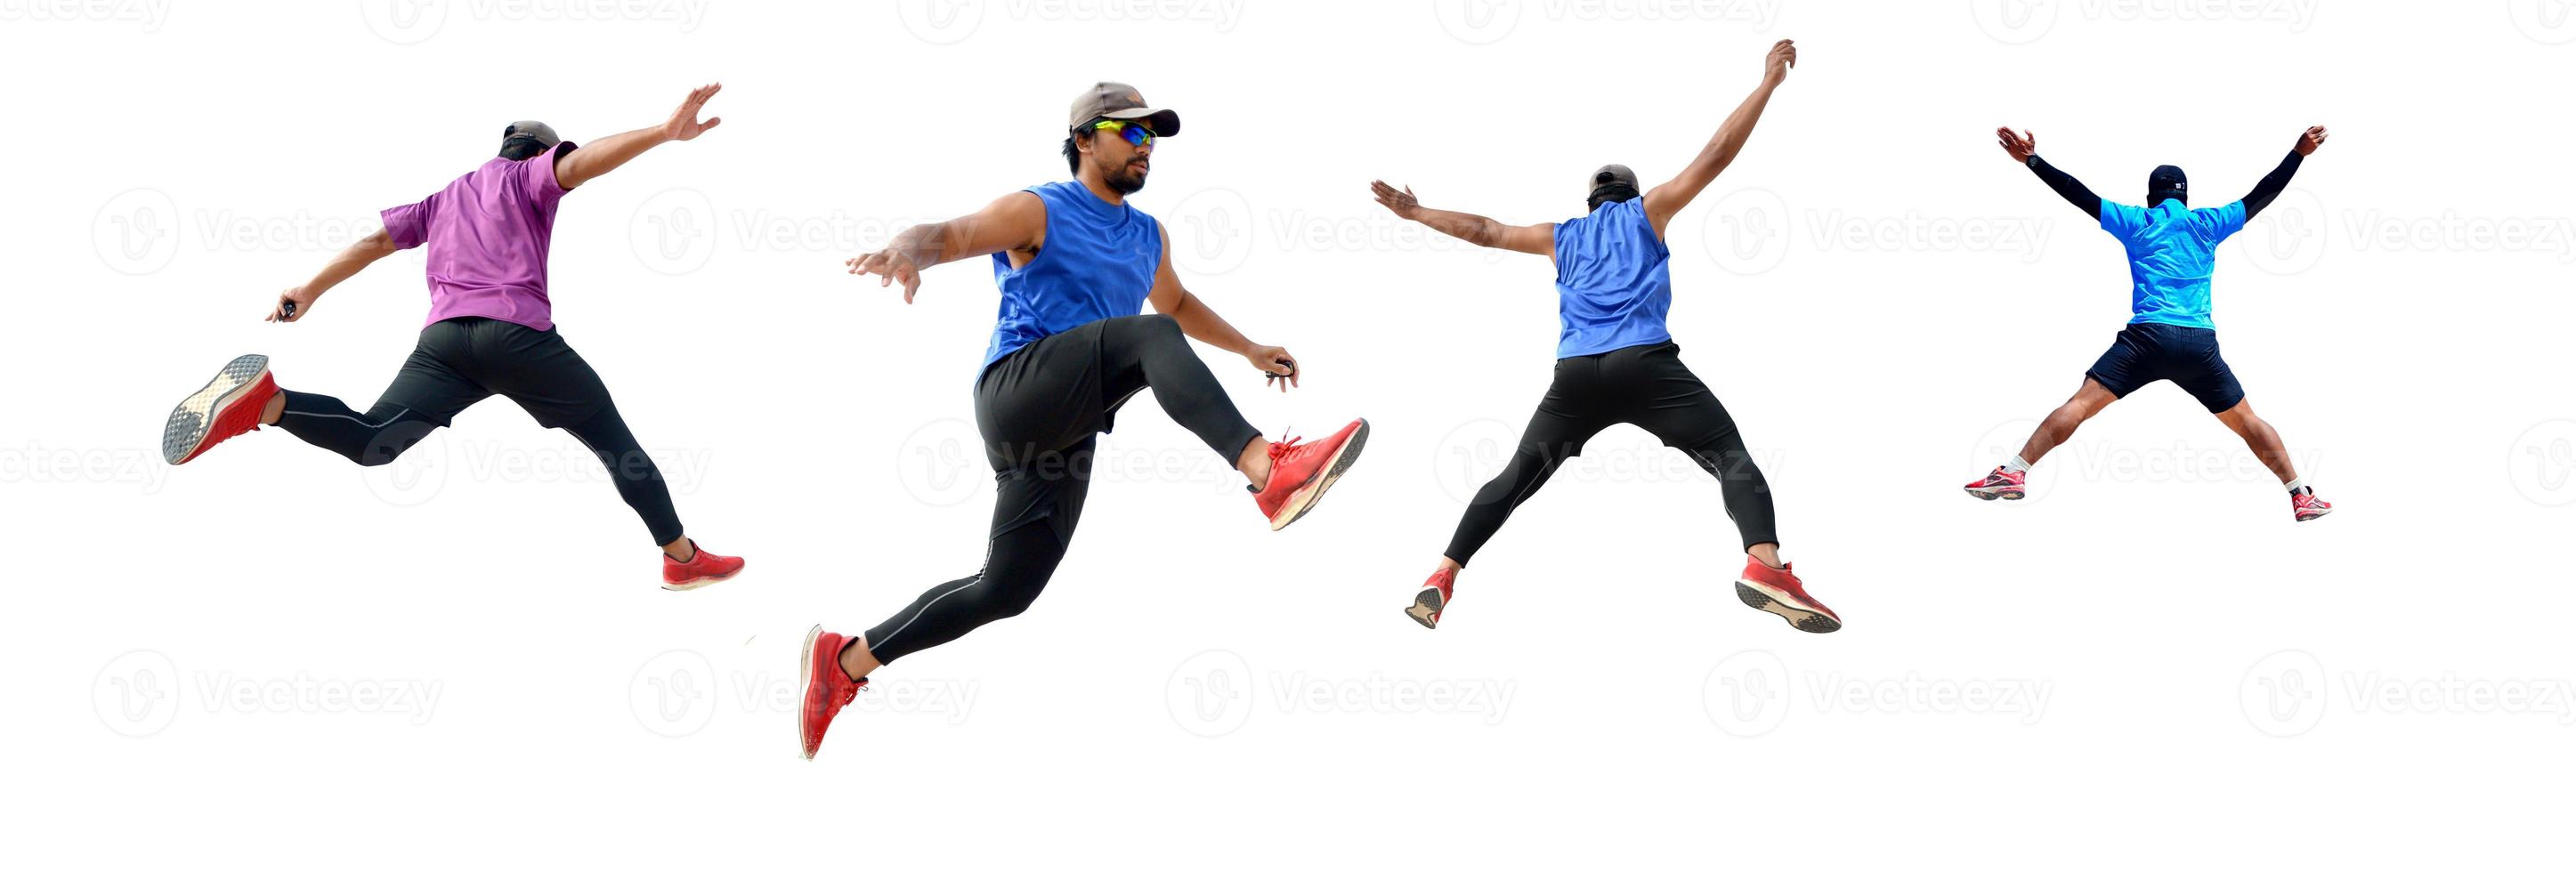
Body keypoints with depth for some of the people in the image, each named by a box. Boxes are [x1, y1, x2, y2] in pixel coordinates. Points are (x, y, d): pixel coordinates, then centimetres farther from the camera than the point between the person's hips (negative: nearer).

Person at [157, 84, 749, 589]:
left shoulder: (444, 199, 32)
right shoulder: (529, 177, 15)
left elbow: (378, 240, 23)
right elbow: (577, 165, -5)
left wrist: (311, 292, 20)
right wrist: (664, 133, -16)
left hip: (444, 337, 5)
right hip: (519, 333, -4)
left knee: (370, 443, -12)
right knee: (616, 444, 10)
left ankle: (266, 403, -39)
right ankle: (682, 557, 14)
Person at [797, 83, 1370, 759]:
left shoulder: (1148, 237, 24)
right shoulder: (1038, 213, 1)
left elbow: (1177, 303, 45)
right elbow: (948, 235, -14)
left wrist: (1250, 350, 38)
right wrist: (908, 251, -37)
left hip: (1061, 439, 8)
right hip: (1016, 390, -8)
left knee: (1005, 591, 6)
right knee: (1150, 339, -31)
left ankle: (843, 661, 18)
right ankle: (1270, 473, -51)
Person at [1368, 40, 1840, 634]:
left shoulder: (1562, 237, 27)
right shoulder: (1649, 211, 18)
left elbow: (1484, 230, 32)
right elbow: (1715, 156, 11)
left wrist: (1414, 213, 45)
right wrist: (1768, 84, 14)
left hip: (1576, 373, 4)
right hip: (1645, 363, -4)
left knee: (1515, 479, 16)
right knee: (1732, 457, -4)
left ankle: (1442, 579, 6)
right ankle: (1764, 568, -31)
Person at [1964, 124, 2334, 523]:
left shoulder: (2135, 221, 12)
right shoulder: (2209, 223, 15)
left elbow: (2079, 194, 9)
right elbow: (2261, 195, 20)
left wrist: (2032, 161, 12)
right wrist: (2299, 153, 28)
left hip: (2148, 337, -2)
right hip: (2200, 342, 2)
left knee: (2081, 404, -5)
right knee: (2246, 422, 13)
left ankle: (2015, 471, -17)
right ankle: (2301, 496, 11)